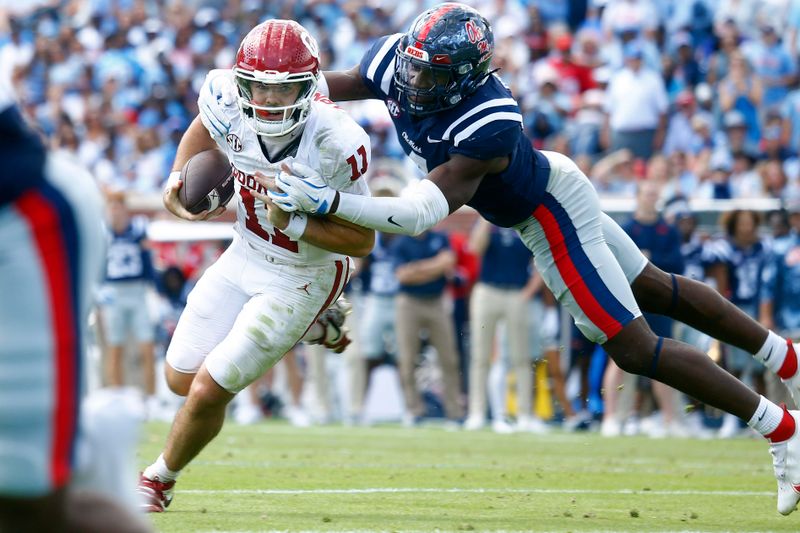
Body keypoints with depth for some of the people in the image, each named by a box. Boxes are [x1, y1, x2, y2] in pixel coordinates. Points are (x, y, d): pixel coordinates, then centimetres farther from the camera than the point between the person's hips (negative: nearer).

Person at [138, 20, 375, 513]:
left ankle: (160, 479, 23)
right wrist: (177, 180, -5)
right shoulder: (229, 106, -20)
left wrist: (294, 223, -35)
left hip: (302, 280, -6)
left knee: (209, 391, -9)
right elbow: (204, 129, 9)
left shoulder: (337, 143, -32)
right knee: (181, 378, 14)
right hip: (245, 258, 6)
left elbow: (363, 240, -21)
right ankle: (313, 329, 33)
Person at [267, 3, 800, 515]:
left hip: (551, 215, -8)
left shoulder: (487, 129, -42)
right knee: (654, 290, 23)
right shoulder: (394, 61, -21)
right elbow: (328, 86, -4)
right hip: (545, 185, 8)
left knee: (634, 348, -3)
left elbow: (423, 214, -46)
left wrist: (329, 201, -52)